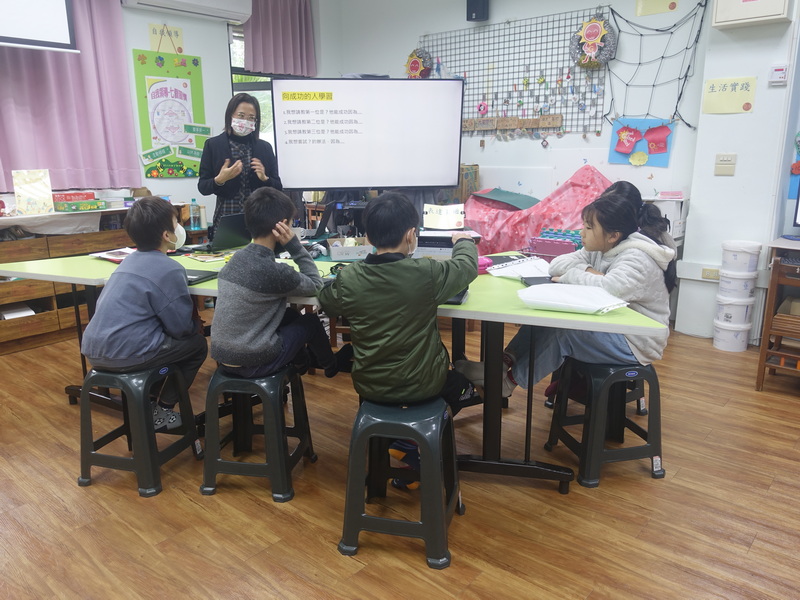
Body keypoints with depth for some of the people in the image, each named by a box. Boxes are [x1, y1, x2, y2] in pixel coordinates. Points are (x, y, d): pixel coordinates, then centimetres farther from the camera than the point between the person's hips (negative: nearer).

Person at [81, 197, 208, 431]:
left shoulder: (130, 260, 14)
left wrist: (190, 322, 18)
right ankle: (161, 412, 14)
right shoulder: (169, 270, -13)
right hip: (124, 355, -9)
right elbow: (180, 327, -10)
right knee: (197, 343, 10)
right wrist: (197, 326, 12)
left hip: (95, 350, 9)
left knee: (173, 335, 30)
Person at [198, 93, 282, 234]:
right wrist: (219, 180, -16)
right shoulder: (213, 145, 4)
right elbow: (202, 187, 3)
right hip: (226, 220, -1)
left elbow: (278, 188, 9)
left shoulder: (265, 147, 9)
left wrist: (264, 178, -11)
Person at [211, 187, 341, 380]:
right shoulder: (275, 271, -22)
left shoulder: (238, 257, 0)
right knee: (311, 321, 19)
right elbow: (315, 285, -6)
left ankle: (302, 361, 54)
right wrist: (294, 245, -11)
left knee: (291, 315, 28)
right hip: (251, 363, -7)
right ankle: (330, 365, 47)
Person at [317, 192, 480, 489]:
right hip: (422, 386, -2)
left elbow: (326, 303, 8)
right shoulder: (427, 274, -20)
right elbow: (468, 265, 0)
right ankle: (410, 448, 17)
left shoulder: (349, 278, -14)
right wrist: (463, 240, 21)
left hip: (369, 386, 3)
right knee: (465, 380, 27)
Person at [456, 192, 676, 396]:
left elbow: (609, 288, -38)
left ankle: (511, 380, -11)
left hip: (634, 343, -8)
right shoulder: (599, 250, 5)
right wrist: (588, 272, -19)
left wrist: (571, 275, -21)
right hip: (608, 326, 8)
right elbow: (556, 265, -2)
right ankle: (506, 361, -10)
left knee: (560, 332, -25)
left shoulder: (637, 258, -20)